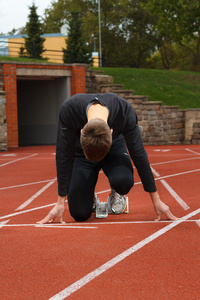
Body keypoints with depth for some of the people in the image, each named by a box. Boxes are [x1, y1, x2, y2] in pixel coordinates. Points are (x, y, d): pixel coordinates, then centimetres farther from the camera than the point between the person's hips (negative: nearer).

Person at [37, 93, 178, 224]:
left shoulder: (125, 111, -36)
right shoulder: (69, 110, -37)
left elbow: (138, 154, -24)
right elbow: (64, 156, -25)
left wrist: (156, 200, -18)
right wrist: (60, 202, -21)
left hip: (114, 148, 0)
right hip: (82, 152, 0)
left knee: (123, 180, -35)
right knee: (80, 214, -15)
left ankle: (117, 194, 1)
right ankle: (89, 196, 19)